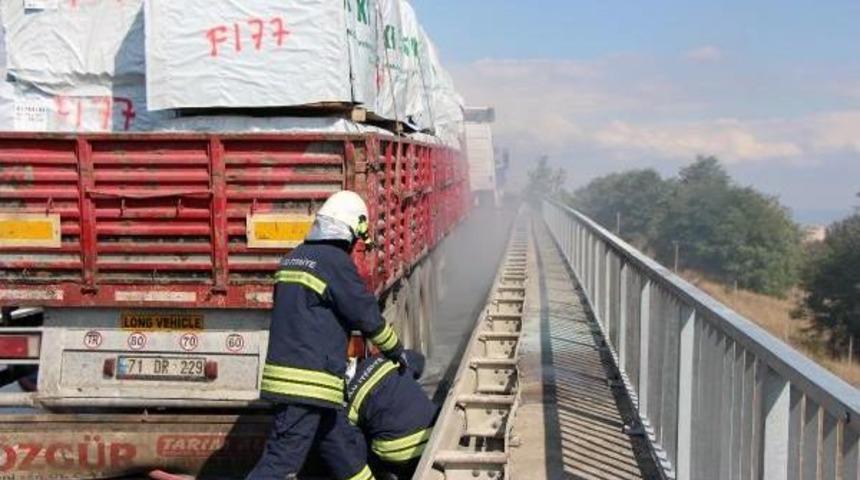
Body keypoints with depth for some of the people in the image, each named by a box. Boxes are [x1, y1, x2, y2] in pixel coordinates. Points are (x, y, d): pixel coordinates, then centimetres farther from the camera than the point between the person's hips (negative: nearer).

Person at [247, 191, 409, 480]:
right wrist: (396, 351, 10)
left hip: (284, 370, 9)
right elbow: (367, 315, -6)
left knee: (346, 448, 18)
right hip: (307, 382, -9)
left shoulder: (294, 258, 15)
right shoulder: (335, 261, -11)